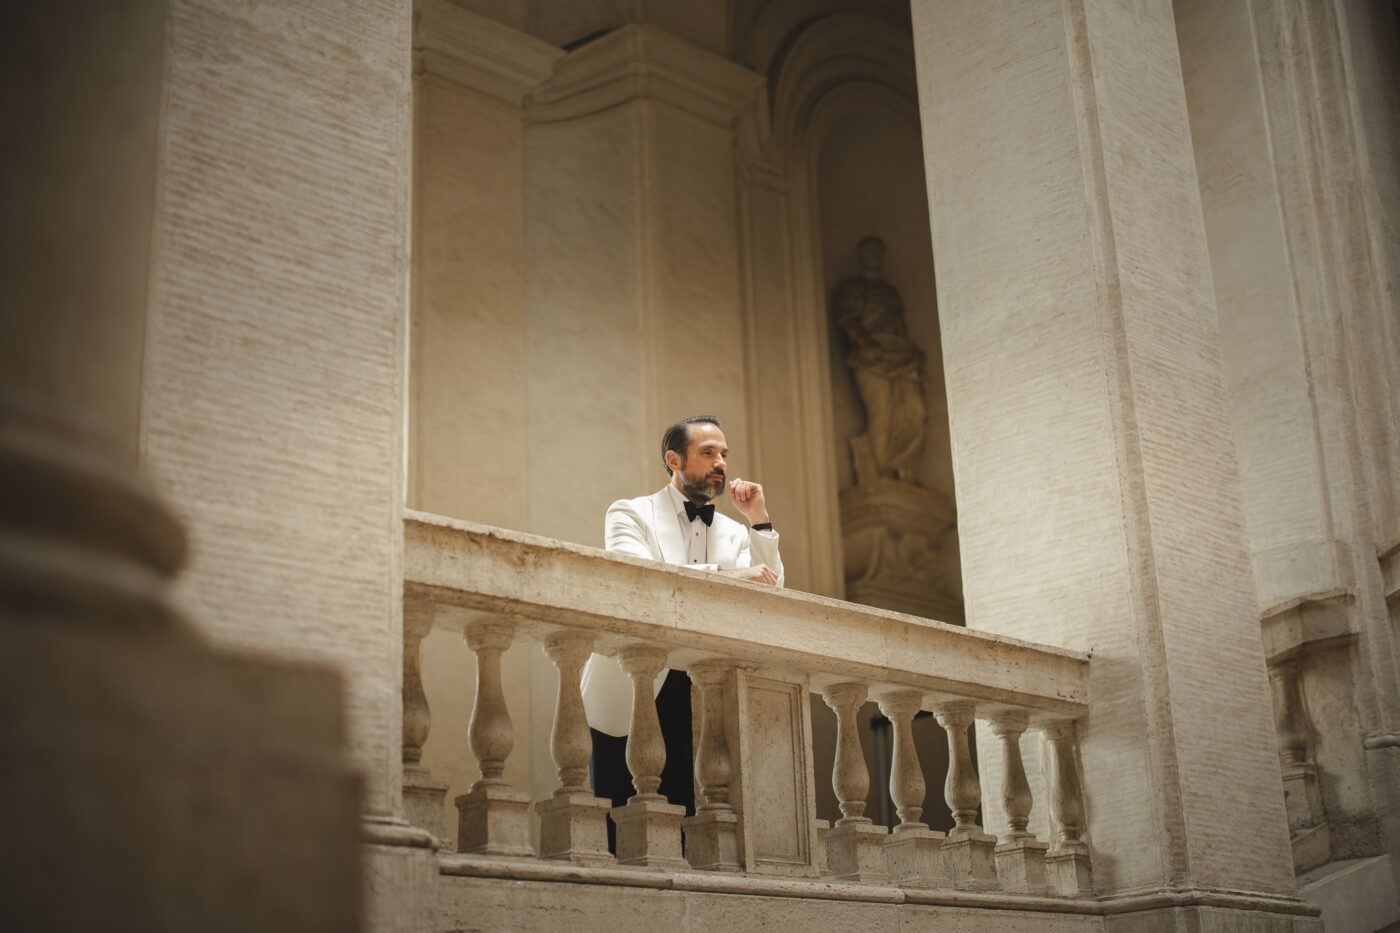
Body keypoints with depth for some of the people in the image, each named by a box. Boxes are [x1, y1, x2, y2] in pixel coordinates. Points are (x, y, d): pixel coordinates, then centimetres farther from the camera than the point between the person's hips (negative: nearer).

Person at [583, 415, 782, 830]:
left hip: (696, 699, 4)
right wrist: (725, 575, -25)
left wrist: (759, 520, 0)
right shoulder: (630, 513, 4)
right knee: (619, 831, -3)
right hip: (629, 698, -4)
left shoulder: (735, 533, 18)